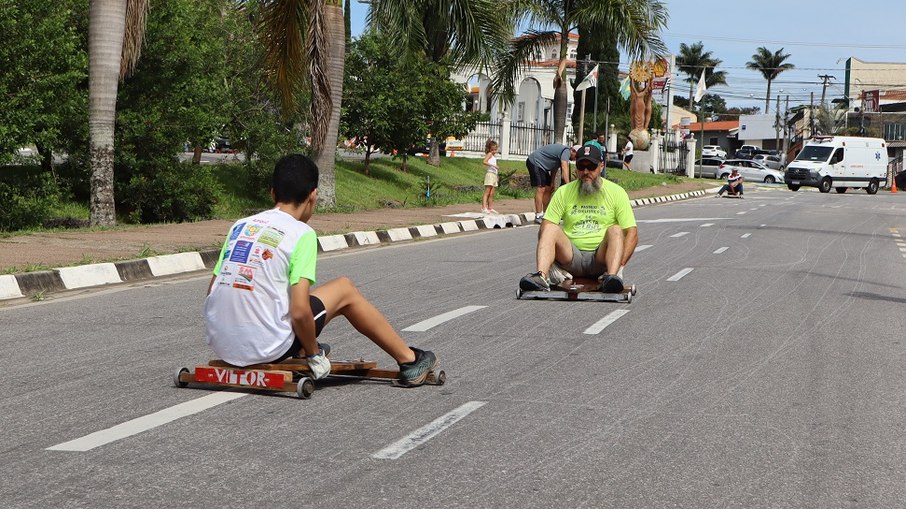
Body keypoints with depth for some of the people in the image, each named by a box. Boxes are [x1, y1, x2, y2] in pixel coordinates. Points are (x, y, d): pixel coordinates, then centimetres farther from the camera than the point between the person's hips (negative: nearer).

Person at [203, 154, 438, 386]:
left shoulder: (240, 226, 9)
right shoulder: (301, 233, -8)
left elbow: (212, 293, 9)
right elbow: (299, 311, -17)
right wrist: (314, 354, 0)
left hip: (219, 344, 6)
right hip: (266, 348, -5)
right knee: (344, 289, 15)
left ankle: (303, 350, 44)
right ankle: (408, 360, 24)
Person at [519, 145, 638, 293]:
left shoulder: (616, 192, 3)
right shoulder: (564, 192, 6)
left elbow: (632, 233, -3)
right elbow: (544, 229, 1)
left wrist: (620, 264, -19)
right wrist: (552, 260, -16)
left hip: (600, 259, -1)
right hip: (572, 256, 1)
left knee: (615, 230, -27)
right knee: (551, 229, -23)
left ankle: (612, 275, -49)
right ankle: (541, 276, -44)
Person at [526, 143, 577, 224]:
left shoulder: (564, 151, 11)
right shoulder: (566, 151, -21)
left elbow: (555, 167, 18)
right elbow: (564, 168, -35)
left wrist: (552, 183, 17)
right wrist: (568, 185, -43)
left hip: (542, 166, 11)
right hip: (535, 162, -11)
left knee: (548, 189, 10)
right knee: (541, 189, -17)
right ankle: (538, 216, -20)